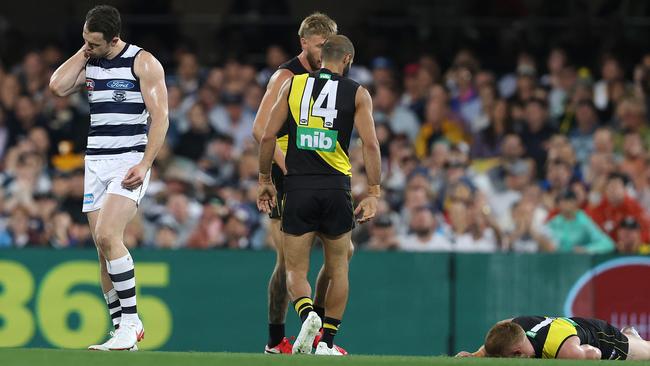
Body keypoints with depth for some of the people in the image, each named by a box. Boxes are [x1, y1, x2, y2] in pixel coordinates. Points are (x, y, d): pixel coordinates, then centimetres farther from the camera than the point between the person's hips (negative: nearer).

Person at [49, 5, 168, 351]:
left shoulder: (143, 62, -6)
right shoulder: (87, 62, 11)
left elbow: (160, 116, -9)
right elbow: (58, 86, -5)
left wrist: (144, 164, -17)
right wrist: (82, 53, -1)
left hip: (129, 161, -6)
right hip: (95, 163, 6)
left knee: (107, 235, -22)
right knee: (103, 251, 2)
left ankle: (130, 321, -17)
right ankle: (123, 327, 7)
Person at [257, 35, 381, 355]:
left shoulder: (293, 85, 7)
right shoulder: (357, 94, 3)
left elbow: (267, 137, 3)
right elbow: (370, 144, -6)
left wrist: (264, 180, 14)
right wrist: (373, 193, -3)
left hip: (298, 186, 0)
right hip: (336, 188, 0)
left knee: (295, 271, 5)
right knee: (338, 269, 16)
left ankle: (307, 314, -25)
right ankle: (327, 343, 12)